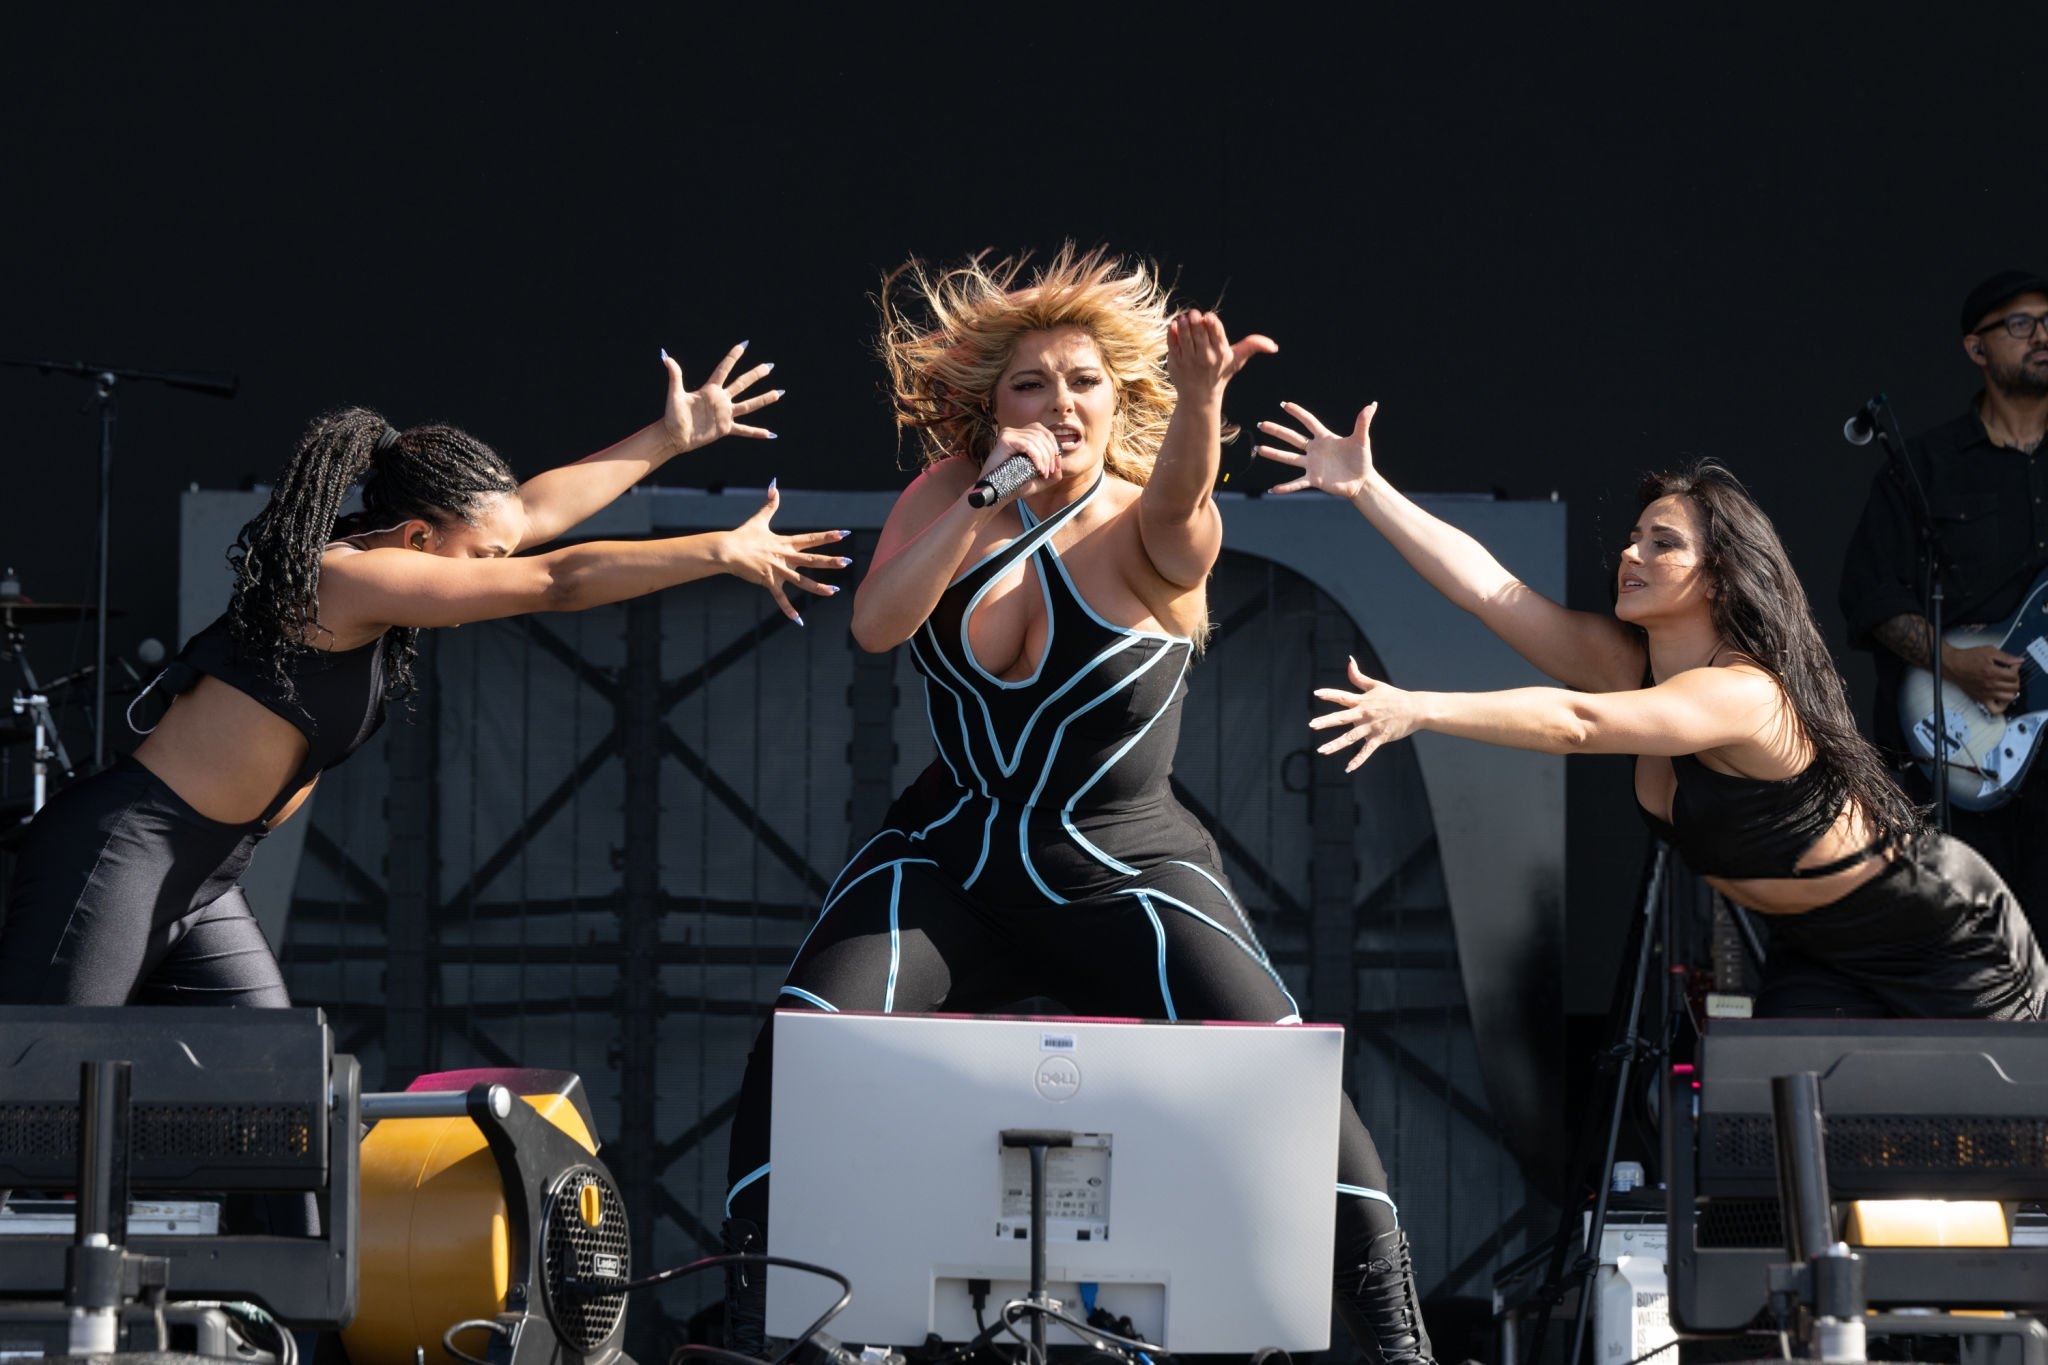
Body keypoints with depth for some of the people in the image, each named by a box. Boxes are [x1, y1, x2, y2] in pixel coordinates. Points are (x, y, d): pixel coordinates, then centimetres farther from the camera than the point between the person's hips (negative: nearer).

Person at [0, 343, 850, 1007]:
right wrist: (724, 551, -12)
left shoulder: (364, 568, 10)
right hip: (118, 860, -10)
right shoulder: (346, 577, -16)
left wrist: (670, 439, 25)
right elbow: (554, 582, -17)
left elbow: (530, 515, 21)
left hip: (199, 892, 10)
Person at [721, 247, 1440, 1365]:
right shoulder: (948, 497, 0)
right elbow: (874, 625, -14)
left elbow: (1181, 501, -35)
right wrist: (988, 492, -22)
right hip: (948, 868, 3)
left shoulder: (1145, 531, -10)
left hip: (1127, 879, -3)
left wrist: (1198, 400, -57)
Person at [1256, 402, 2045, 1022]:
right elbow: (1488, 589, -14)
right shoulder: (1624, 662, -8)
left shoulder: (1745, 694, -32)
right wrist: (1366, 491, -19)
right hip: (1823, 959, 7)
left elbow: (1576, 724, -45)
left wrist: (1420, 709, -53)